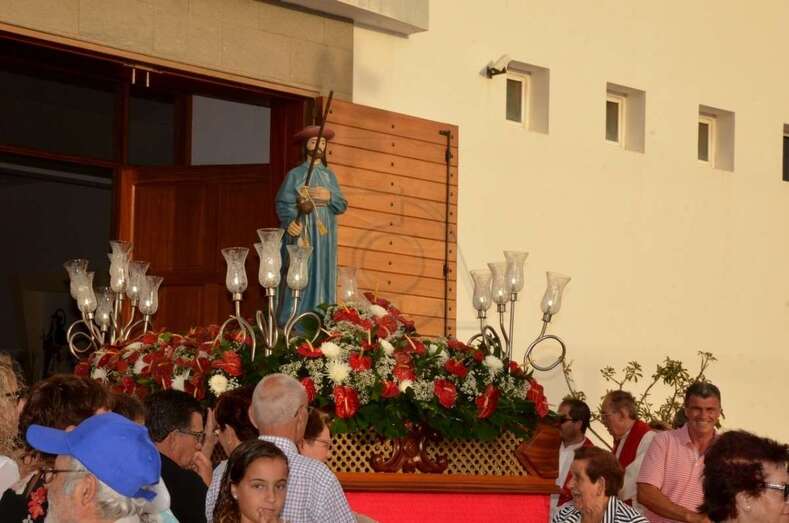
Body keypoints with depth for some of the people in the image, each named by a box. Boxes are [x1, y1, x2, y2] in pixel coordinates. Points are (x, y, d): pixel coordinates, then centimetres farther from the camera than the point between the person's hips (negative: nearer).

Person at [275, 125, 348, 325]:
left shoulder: (329, 175, 15)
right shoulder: (295, 174, 4)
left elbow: (342, 206, 12)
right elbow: (283, 203, -6)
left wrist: (329, 196, -9)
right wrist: (289, 222, -24)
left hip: (324, 236, 4)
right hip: (301, 233, -4)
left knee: (322, 277, 1)